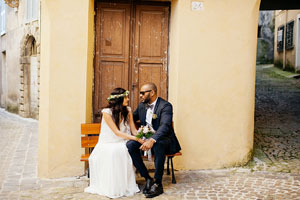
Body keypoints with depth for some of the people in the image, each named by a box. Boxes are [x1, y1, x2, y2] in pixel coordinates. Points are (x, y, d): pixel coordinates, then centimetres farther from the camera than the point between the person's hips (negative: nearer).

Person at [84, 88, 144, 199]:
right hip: (108, 143, -2)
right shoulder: (107, 112, -12)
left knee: (121, 151, -31)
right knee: (110, 152, -35)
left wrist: (141, 138, -21)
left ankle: (124, 185, -19)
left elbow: (133, 129, 2)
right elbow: (117, 132, -18)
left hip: (122, 143, 3)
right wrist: (136, 139, -26)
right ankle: (110, 187, -22)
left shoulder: (128, 110, 4)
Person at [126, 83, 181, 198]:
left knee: (158, 144, -40)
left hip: (163, 139, -6)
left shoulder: (165, 106, -14)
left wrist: (152, 140, -45)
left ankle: (158, 183, -27)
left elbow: (165, 126, -30)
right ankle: (147, 179, -14)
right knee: (130, 145, -22)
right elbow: (132, 118, 28)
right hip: (146, 138, 6)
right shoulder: (141, 106, 9)